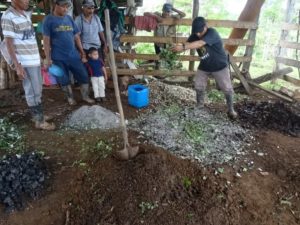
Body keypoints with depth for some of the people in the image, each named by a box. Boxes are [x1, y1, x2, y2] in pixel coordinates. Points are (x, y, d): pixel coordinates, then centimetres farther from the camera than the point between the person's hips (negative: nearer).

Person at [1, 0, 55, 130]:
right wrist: (17, 66, -17)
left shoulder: (26, 14, 13)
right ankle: (39, 121, 9)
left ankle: (37, 115, 30)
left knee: (37, 90, 16)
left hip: (35, 59, 8)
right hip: (25, 62, -8)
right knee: (33, 92, -1)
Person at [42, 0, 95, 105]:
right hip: (59, 57, -4)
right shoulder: (48, 20, -5)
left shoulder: (69, 19, 9)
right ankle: (70, 98, 29)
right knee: (64, 80, 9)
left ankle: (85, 96, 22)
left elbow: (76, 36, 13)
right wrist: (48, 58, -10)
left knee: (84, 76, 5)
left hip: (74, 55, 4)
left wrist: (82, 52, 11)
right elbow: (46, 40, -7)